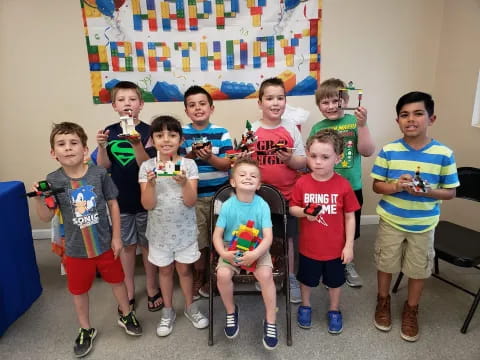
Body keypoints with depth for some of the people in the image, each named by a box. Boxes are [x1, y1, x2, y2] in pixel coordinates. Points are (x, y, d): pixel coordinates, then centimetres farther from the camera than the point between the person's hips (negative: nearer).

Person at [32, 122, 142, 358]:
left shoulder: (99, 174, -14)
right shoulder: (53, 181, -11)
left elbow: (113, 205, -5)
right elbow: (46, 217, -6)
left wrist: (116, 237, -4)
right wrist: (37, 198, -25)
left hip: (105, 244, -1)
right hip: (76, 249, 1)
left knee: (117, 281, 18)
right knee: (79, 290, 18)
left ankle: (126, 316, 45)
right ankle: (85, 329, 43)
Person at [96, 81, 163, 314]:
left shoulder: (147, 131, -9)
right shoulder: (109, 131, 2)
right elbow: (103, 167, 0)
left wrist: (137, 145, -31)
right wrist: (102, 146, -17)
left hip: (144, 198, -3)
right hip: (120, 199, 3)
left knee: (147, 244, 11)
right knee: (126, 245, 15)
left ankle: (152, 288, 30)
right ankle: (129, 291, 32)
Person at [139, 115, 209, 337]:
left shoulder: (189, 165, -10)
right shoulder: (147, 167, -9)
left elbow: (191, 202, -15)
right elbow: (148, 205, -12)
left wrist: (184, 182, -32)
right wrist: (151, 182, -28)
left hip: (184, 229, -1)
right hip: (159, 230, 1)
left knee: (184, 269, 14)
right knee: (165, 269, 17)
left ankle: (190, 307, 37)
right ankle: (168, 311, 37)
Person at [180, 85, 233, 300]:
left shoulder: (222, 133, -2)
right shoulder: (182, 134, 0)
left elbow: (227, 164, -5)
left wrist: (209, 157, -22)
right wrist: (191, 155, -20)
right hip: (193, 196, 0)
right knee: (197, 240, 8)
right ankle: (198, 279, 31)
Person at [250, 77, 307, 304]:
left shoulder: (291, 129, -1)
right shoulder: (251, 130, -3)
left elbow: (303, 163, 0)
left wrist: (290, 159, -20)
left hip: (286, 195, 1)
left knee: (287, 238, 13)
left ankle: (290, 279, 32)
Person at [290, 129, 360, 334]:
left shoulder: (343, 185, -15)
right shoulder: (302, 183, -13)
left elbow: (350, 217, -7)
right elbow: (292, 208, -2)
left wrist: (349, 245, -6)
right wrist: (304, 212, -24)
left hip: (335, 247, 0)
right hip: (308, 246, 1)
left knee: (335, 281, 21)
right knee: (307, 280, 21)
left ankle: (334, 310, 46)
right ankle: (305, 306, 47)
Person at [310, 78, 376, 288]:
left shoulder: (354, 121, -6)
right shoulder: (318, 128, -2)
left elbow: (367, 152, -13)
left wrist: (362, 125, -23)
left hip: (351, 188, 0)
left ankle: (347, 264, 40)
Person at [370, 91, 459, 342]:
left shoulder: (443, 154, -11)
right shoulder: (388, 151, -10)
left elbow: (450, 192, -5)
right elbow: (376, 185, -5)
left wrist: (428, 192, -24)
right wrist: (395, 186, -25)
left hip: (423, 225, 0)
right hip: (391, 221, 0)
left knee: (419, 269, 15)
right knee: (386, 264, 15)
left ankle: (411, 310, 39)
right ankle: (383, 301, 41)